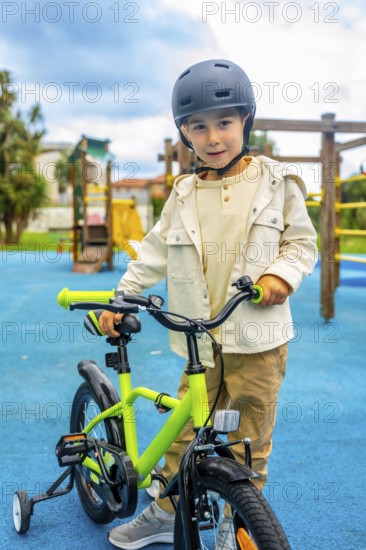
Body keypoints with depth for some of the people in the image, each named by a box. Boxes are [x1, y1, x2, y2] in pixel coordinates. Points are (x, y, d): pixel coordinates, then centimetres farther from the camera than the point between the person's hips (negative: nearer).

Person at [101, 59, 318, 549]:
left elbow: (304, 242, 4)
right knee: (185, 432, 13)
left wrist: (282, 272, -15)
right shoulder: (185, 194, 5)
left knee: (250, 444, 8)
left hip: (258, 341, -2)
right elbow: (155, 253, 10)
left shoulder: (275, 184, 0)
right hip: (201, 341, 2)